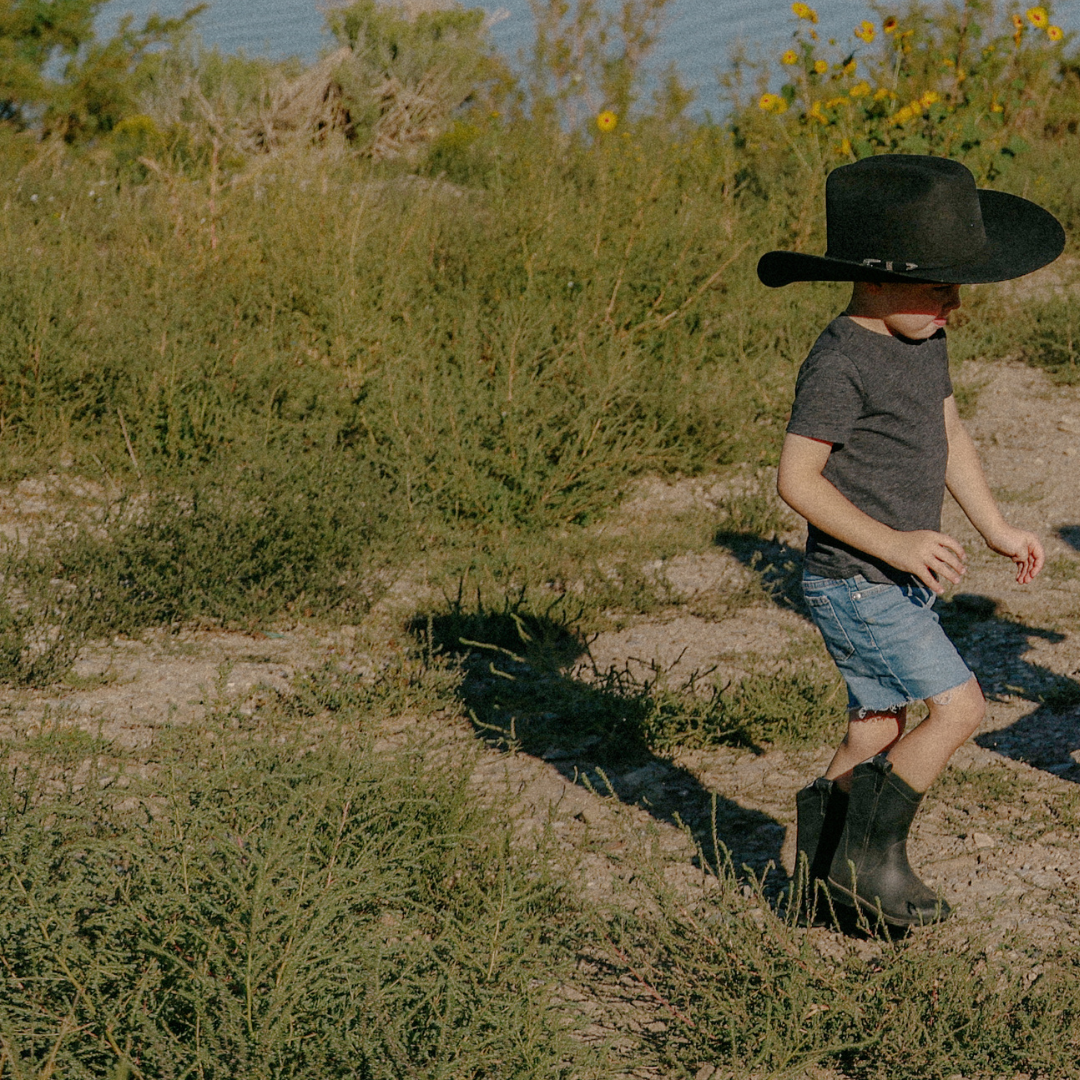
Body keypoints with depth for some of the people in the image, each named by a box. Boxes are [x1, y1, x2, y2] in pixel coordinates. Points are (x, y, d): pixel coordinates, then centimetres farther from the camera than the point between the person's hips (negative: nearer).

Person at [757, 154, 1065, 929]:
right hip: (856, 587, -9)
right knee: (958, 708, -11)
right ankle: (870, 852, 0)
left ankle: (822, 869, 26)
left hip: (903, 584, 9)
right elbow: (797, 479, -21)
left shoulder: (923, 342, 8)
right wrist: (893, 543, -24)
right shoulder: (841, 365, -21)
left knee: (880, 727, 14)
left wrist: (998, 530, 17)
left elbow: (951, 440, 20)